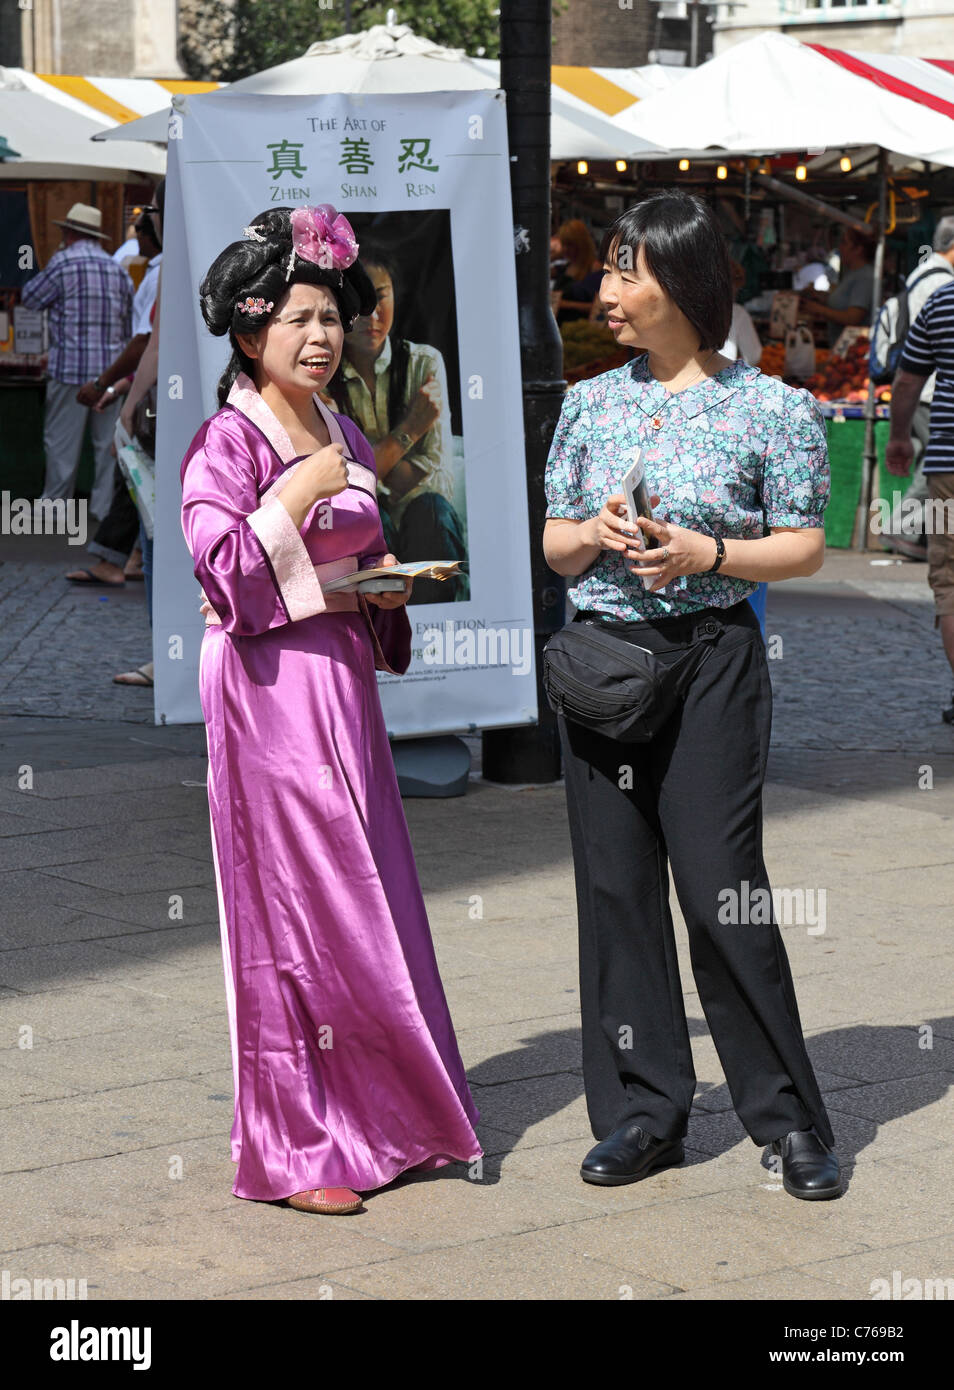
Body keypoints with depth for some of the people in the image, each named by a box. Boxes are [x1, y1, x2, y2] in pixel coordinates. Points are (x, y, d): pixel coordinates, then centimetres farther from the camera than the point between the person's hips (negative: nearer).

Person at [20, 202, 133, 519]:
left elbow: (30, 298, 2)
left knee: (61, 442, 4)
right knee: (109, 441, 9)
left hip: (71, 368, -5)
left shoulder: (63, 263, -9)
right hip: (111, 368, 5)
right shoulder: (117, 270, 9)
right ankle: (106, 505, 12)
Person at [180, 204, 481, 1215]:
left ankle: (379, 1122, 20)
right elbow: (223, 566, -19)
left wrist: (388, 583, 5)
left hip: (344, 678, 8)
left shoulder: (344, 437, 14)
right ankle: (293, 1150, 4)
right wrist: (299, 492, -17)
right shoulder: (229, 442, -9)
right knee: (297, 907, -4)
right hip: (271, 686, -8)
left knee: (366, 897, 10)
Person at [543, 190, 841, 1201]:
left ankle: (787, 1117, 8)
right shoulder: (590, 403, 10)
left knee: (721, 888, -7)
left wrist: (705, 553, -15)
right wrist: (594, 535, -7)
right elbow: (552, 542, 15)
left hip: (713, 662, -4)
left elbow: (804, 547, -1)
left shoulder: (769, 407, -3)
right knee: (615, 883, 5)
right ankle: (645, 1111, 16)